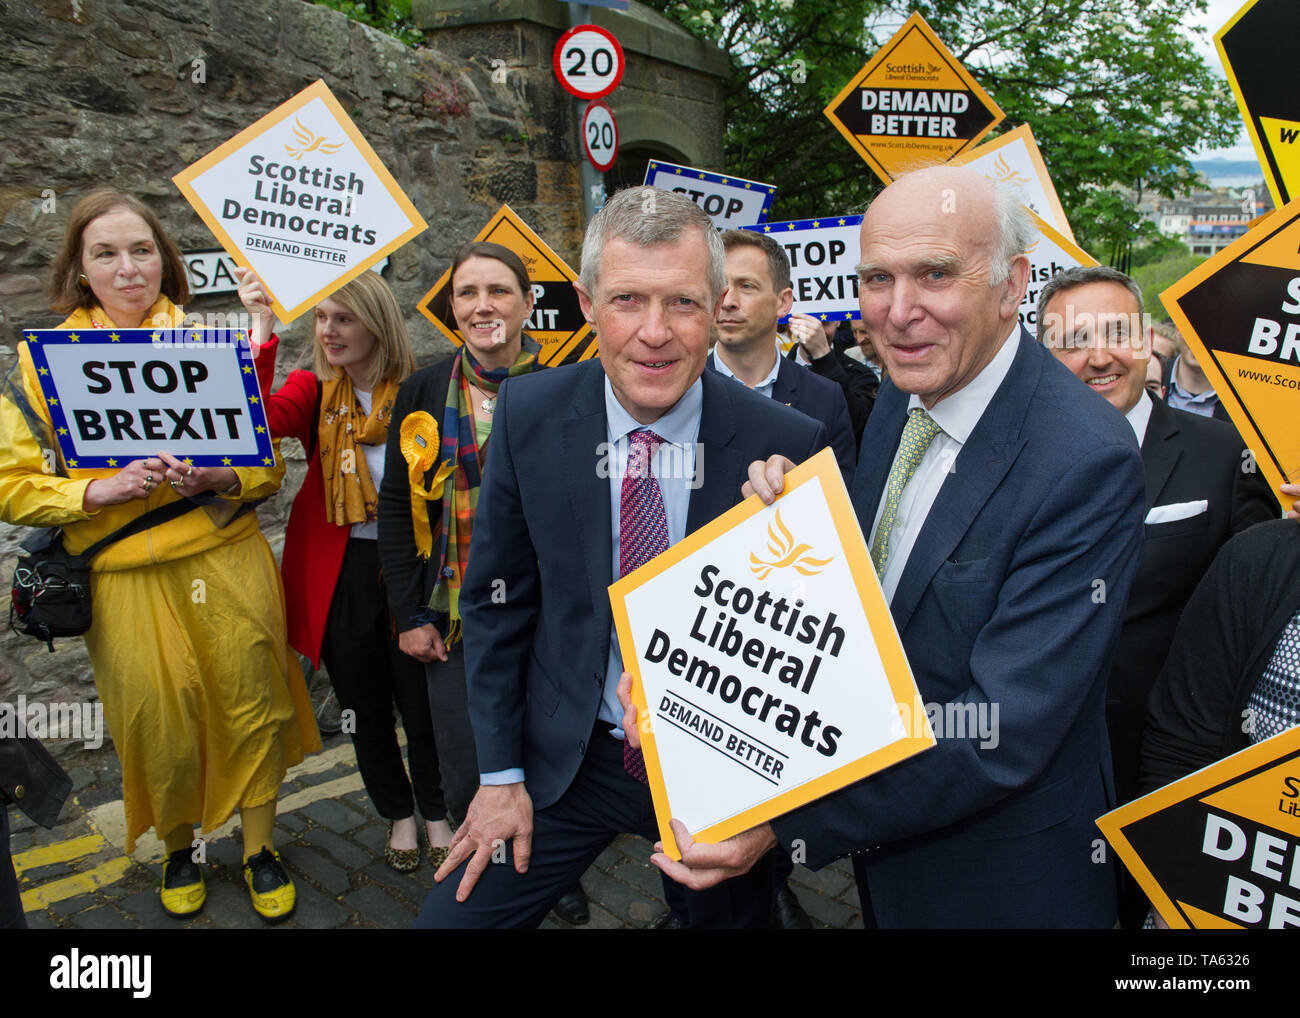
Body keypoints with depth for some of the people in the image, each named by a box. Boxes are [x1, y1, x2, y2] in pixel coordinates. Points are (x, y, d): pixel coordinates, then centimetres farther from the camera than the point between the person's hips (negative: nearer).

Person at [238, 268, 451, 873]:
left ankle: (436, 815, 35)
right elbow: (256, 419, -21)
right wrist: (262, 328, -27)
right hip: (340, 575, 2)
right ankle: (398, 816, 39)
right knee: (364, 708, 16)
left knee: (422, 703, 9)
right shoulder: (315, 392, 0)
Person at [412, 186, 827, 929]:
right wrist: (501, 772, -1)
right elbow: (497, 599, -3)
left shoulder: (789, 444, -18)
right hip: (569, 759, 1)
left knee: (733, 912, 21)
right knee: (451, 916, 6)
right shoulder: (529, 415, -12)